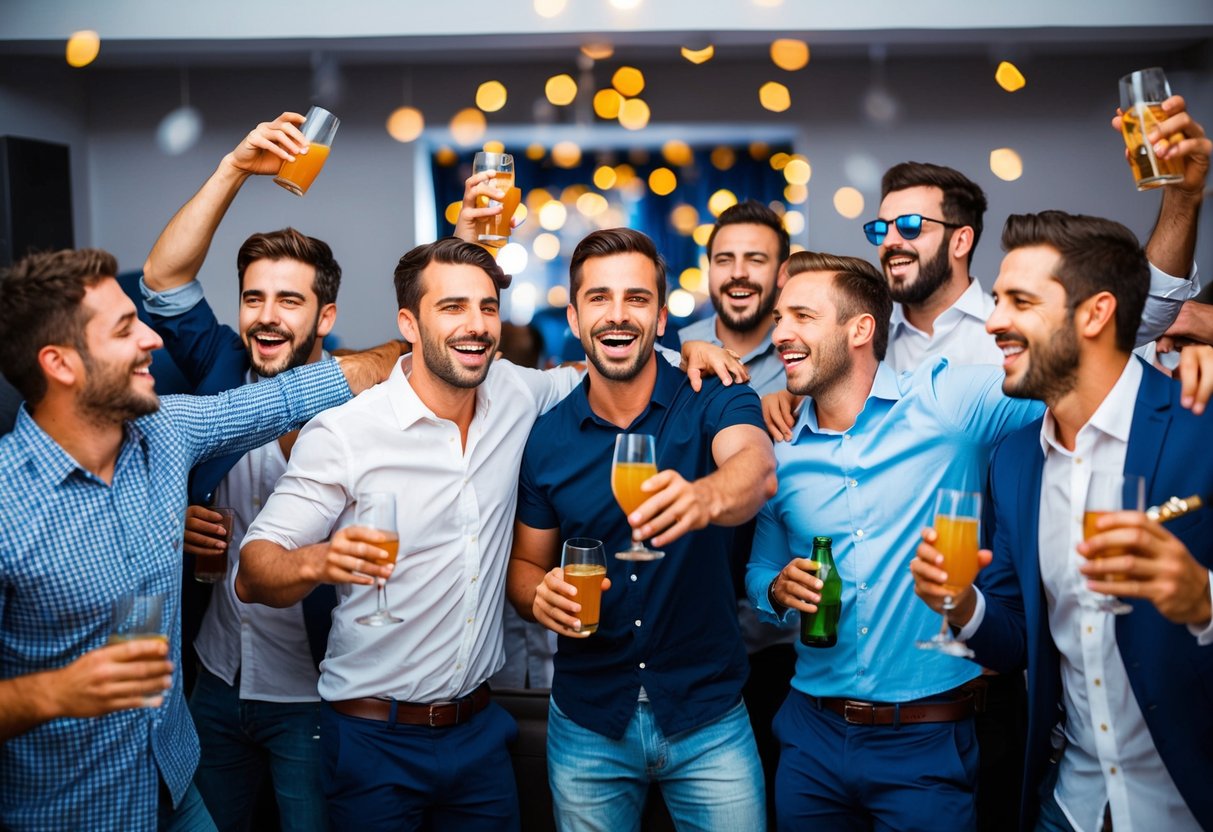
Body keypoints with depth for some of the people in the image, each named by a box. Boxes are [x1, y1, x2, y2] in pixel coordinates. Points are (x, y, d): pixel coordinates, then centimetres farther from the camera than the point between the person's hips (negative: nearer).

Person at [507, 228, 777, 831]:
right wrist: (538, 595, -15)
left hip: (709, 719, -2)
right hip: (587, 724, 2)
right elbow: (525, 563, 8)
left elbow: (756, 469, -30)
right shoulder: (547, 438, -2)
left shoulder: (714, 402, -9)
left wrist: (707, 497, -53)